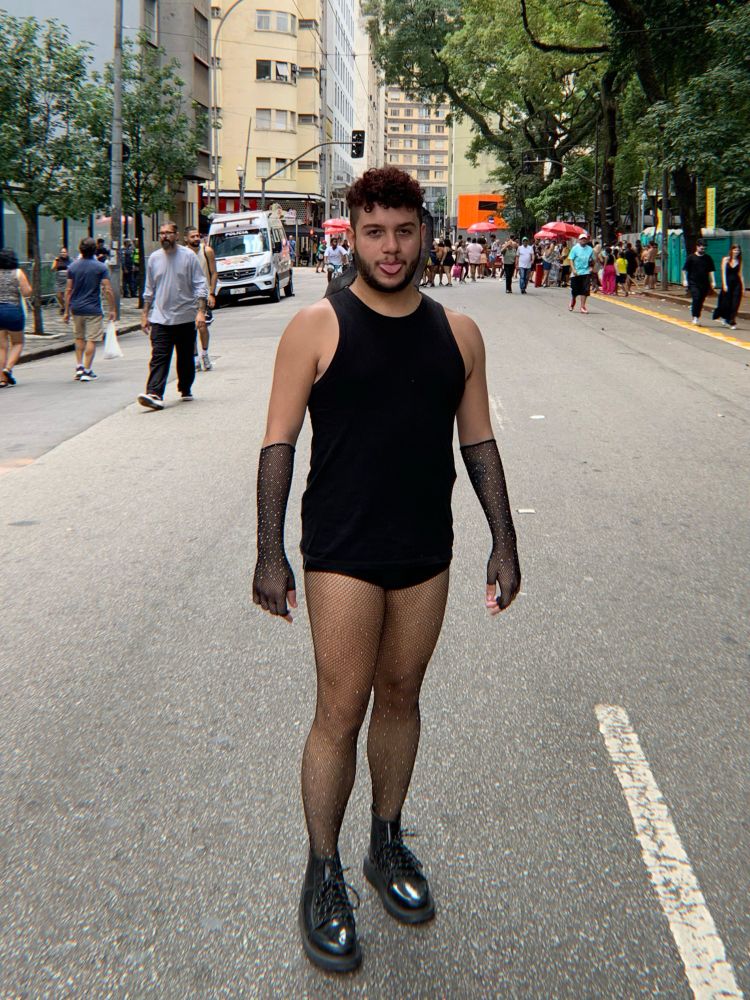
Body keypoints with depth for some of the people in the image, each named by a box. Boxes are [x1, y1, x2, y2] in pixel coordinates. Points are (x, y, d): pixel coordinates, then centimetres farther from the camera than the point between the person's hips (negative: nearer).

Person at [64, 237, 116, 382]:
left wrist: (67, 311, 9)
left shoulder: (72, 267, 3)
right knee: (91, 340, 1)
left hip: (76, 309, 3)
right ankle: (87, 371, 0)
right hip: (93, 309, -3)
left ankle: (79, 367, 15)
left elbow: (68, 290, 3)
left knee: (79, 338, 19)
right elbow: (108, 290, -10)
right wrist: (112, 309, -2)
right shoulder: (101, 267, -6)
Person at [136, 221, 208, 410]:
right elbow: (149, 290, 16)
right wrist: (145, 314, 13)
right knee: (159, 358, -10)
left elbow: (200, 285, -4)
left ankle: (185, 389, 29)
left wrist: (201, 311, -14)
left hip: (186, 317, -1)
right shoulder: (154, 258, 8)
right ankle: (154, 394, -20)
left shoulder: (189, 256, -2)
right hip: (160, 318, 1)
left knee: (186, 358, 11)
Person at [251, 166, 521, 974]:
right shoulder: (317, 328, -6)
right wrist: (270, 553, -11)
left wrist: (504, 540, 7)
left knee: (401, 697, 15)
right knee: (340, 713, 0)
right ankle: (322, 877, 17)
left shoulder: (457, 333, 6)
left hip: (426, 553, 4)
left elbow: (478, 442, 11)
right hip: (342, 556, -4)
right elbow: (278, 443, -6)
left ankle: (387, 844, 34)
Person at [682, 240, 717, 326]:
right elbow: (685, 269, 2)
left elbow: (711, 270, 10)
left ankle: (697, 317, 18)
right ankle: (695, 317, -10)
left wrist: (713, 281, 3)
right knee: (696, 299, -17)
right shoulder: (691, 257, 0)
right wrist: (685, 280, -7)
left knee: (701, 301, 7)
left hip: (704, 283, 3)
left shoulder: (708, 258, 8)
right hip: (693, 282, -3)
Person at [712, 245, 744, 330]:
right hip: (727, 283, -2)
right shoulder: (726, 259, 0)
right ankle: (724, 317, 30)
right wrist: (724, 285, -12)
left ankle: (732, 322, 0)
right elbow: (723, 273, -4)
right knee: (726, 303, 4)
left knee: (735, 304, -4)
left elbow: (740, 274, 9)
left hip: (736, 284, 2)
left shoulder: (739, 261, 7)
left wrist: (743, 287, 6)